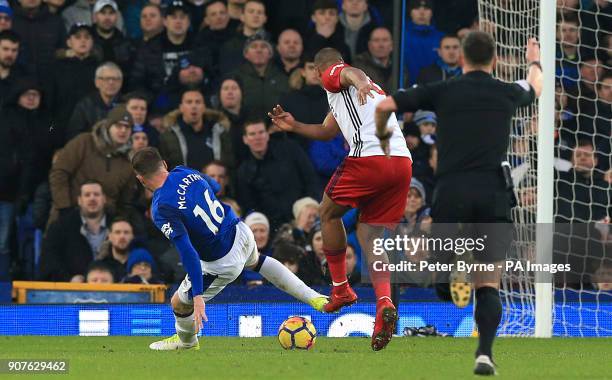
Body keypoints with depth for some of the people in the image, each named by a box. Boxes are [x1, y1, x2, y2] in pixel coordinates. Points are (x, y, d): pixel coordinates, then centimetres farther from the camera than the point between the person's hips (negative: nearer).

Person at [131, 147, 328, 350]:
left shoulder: (161, 210, -25)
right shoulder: (184, 172, -6)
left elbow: (188, 253, -31)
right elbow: (217, 189, 14)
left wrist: (197, 295, -31)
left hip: (222, 264, -7)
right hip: (241, 233, 7)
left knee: (179, 303, 15)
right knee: (256, 261, 42)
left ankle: (187, 340, 46)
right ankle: (313, 298, 37)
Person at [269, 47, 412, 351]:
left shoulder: (333, 75, 10)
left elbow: (352, 72, -18)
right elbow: (327, 131, 45)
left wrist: (361, 84, -40)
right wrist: (294, 126, 44)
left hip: (369, 158, -7)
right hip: (402, 161, 7)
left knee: (329, 213, 17)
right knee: (369, 235, 10)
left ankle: (340, 289, 23)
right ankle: (384, 301, -13)